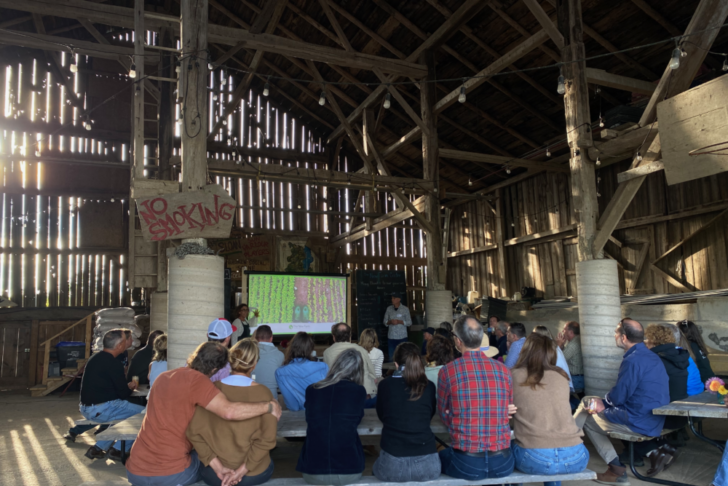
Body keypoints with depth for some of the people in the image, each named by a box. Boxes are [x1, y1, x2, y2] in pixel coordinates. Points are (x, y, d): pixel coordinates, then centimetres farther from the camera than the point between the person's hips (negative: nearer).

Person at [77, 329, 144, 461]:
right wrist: (131, 387, 8)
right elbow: (124, 394, -14)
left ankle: (98, 448, 23)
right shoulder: (113, 363, -18)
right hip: (100, 409, -10)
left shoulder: (95, 358, 12)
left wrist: (127, 386, 13)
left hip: (86, 408, 10)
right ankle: (119, 450, 2)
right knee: (143, 413, -6)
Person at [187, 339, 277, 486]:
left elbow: (193, 431, -10)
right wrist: (243, 470, -12)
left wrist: (216, 465, -9)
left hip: (213, 474, 1)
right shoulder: (263, 393, -13)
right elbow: (267, 438, -16)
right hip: (254, 473, -1)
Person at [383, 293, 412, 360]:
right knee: (391, 357, 4)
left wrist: (399, 322, -13)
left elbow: (409, 322, 1)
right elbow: (385, 322, 10)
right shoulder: (389, 309, 6)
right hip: (391, 337, 2)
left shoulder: (405, 309, -1)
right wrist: (390, 322, -12)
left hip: (402, 337, -2)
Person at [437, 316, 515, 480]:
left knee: (440, 457, 28)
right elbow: (508, 411, 12)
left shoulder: (448, 371, -9)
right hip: (503, 463, 3)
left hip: (466, 463, -3)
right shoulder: (503, 369, -2)